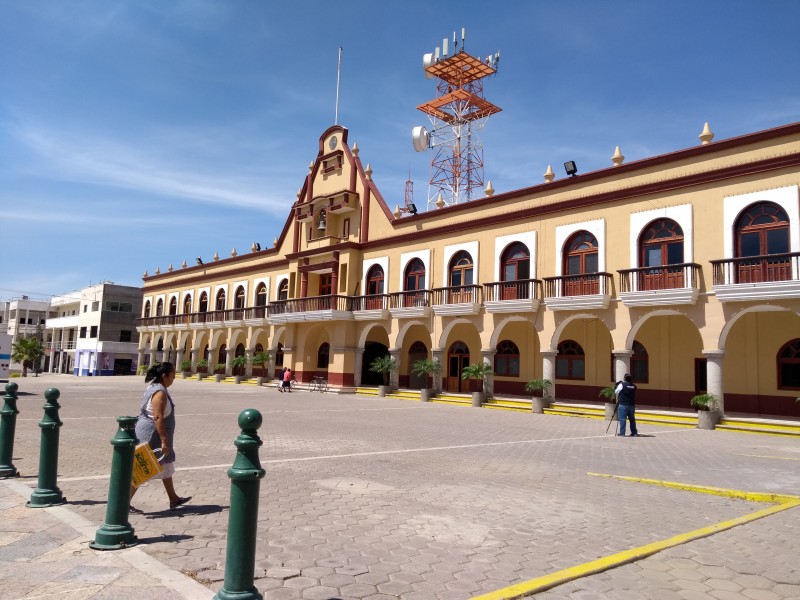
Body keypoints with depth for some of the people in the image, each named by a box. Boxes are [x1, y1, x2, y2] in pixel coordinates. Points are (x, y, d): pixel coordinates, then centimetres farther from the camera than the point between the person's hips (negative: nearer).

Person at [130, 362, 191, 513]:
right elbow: (158, 417, -26)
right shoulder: (160, 392, -20)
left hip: (148, 434, 11)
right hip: (151, 435, -11)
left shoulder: (154, 388, 11)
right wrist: (164, 440, -25)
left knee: (166, 466, 17)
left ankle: (174, 499, 26)